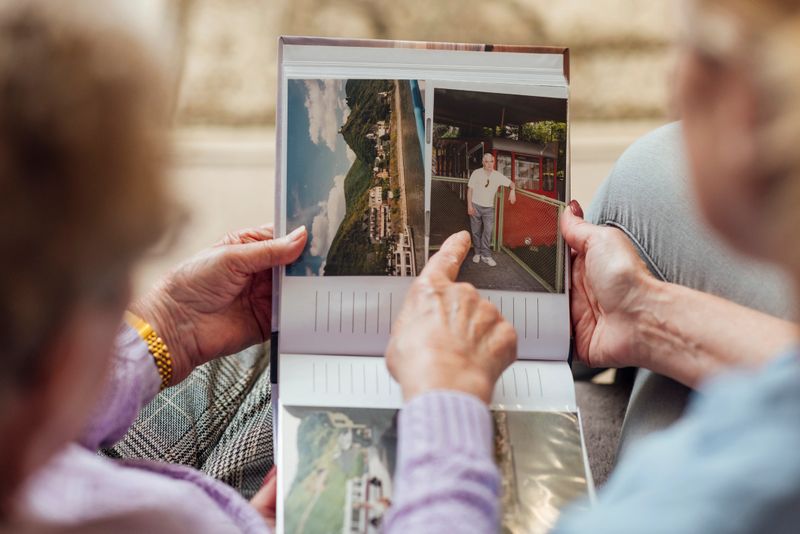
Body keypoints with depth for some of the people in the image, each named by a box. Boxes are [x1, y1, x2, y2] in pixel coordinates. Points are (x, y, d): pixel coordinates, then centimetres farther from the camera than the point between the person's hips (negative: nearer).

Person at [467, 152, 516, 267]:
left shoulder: (498, 176, -3)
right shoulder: (476, 173, -8)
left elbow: (511, 183, 6)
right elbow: (470, 189, -4)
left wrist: (512, 191, -17)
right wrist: (469, 205, -9)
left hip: (489, 207, 1)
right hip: (476, 206, -1)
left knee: (488, 231, -8)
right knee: (476, 231, 6)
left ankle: (486, 255, -2)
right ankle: (477, 253, 21)